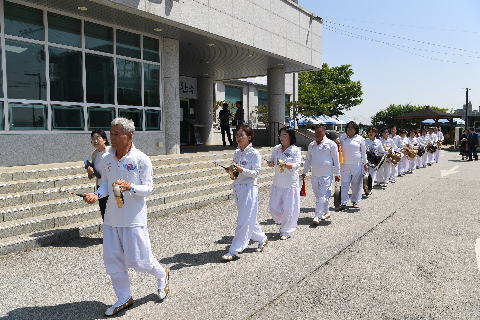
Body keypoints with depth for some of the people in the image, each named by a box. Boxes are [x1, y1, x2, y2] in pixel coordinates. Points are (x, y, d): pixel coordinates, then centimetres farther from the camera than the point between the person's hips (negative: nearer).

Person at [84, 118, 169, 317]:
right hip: (112, 217, 5)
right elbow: (106, 183, 13)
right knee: (113, 260, 10)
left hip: (133, 218, -5)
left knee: (139, 259, 1)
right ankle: (124, 298, 30)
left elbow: (148, 188, -10)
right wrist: (97, 194, -7)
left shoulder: (141, 159, -12)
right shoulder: (106, 159, 3)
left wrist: (129, 187, -28)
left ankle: (161, 275, 34)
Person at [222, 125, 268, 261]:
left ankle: (234, 250, 2)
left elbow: (256, 172, -14)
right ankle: (262, 239, 35)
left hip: (249, 188, -7)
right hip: (237, 187, 8)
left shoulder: (254, 153, -10)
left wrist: (242, 170, -27)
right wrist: (230, 170, -4)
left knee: (244, 220, -4)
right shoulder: (237, 152, 10)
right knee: (248, 218, 16)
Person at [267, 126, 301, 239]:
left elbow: (296, 165, -15)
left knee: (288, 208, 0)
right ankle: (283, 223, 35)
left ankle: (286, 231, 17)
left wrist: (285, 164, -32)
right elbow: (272, 160, 16)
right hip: (277, 183, 5)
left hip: (290, 184, -5)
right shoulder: (276, 149, 7)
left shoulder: (296, 150, -7)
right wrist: (271, 163, -8)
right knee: (274, 207, 7)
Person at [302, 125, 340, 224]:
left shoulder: (331, 144, -2)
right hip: (315, 175, 6)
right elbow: (308, 160, 20)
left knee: (322, 195, -9)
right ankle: (327, 212, 26)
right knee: (318, 195, 10)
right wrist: (304, 172, 19)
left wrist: (337, 173, -1)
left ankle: (317, 216, -11)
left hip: (326, 174, -6)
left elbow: (336, 160, 0)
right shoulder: (311, 145, 13)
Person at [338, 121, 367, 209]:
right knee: (345, 184, -1)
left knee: (356, 184, 4)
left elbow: (363, 152, 10)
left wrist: (365, 163, 7)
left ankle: (355, 201, 18)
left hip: (357, 165, -1)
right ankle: (343, 203, 1)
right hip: (345, 165, 1)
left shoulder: (360, 139, 7)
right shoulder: (343, 138, 12)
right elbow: (340, 150, 19)